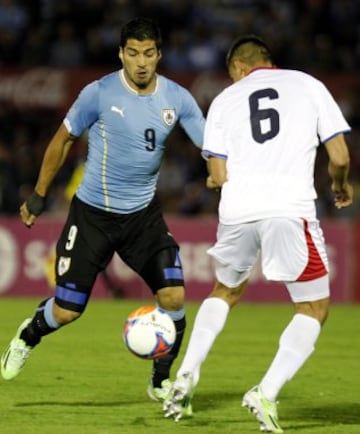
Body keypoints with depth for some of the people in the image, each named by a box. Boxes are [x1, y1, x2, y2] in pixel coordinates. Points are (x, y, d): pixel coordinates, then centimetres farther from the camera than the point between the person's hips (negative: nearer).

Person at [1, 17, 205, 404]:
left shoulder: (177, 98, -7)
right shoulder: (99, 94, -14)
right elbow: (63, 140, 0)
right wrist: (38, 195, 5)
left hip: (143, 213, 2)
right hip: (92, 213, -2)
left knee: (174, 296, -14)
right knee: (67, 310, -2)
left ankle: (161, 382, 8)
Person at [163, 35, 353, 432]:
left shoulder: (225, 99, 15)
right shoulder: (308, 85, 12)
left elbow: (218, 176, 8)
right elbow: (339, 157, 6)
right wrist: (340, 187, 27)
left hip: (237, 210, 3)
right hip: (290, 209, -3)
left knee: (225, 291, 29)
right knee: (314, 309, 10)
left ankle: (187, 375, 17)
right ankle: (266, 394, -7)